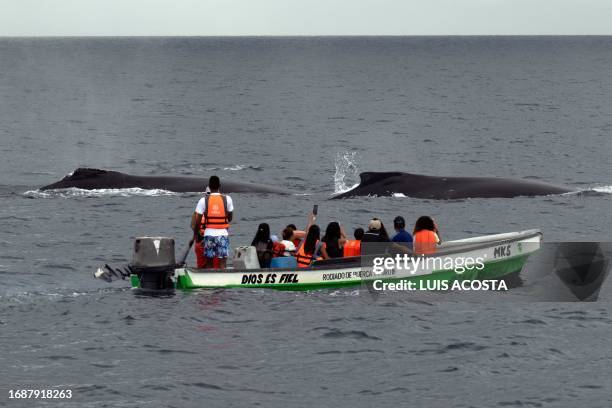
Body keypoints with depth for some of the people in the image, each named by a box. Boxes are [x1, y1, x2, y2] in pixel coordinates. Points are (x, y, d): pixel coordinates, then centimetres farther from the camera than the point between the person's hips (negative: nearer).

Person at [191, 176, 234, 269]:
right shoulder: (227, 199, -2)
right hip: (223, 233, -1)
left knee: (208, 262, 10)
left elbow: (197, 220, -3)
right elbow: (230, 218, 8)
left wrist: (196, 233, 12)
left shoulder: (204, 200, -3)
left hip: (209, 234, 1)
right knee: (222, 263, -1)